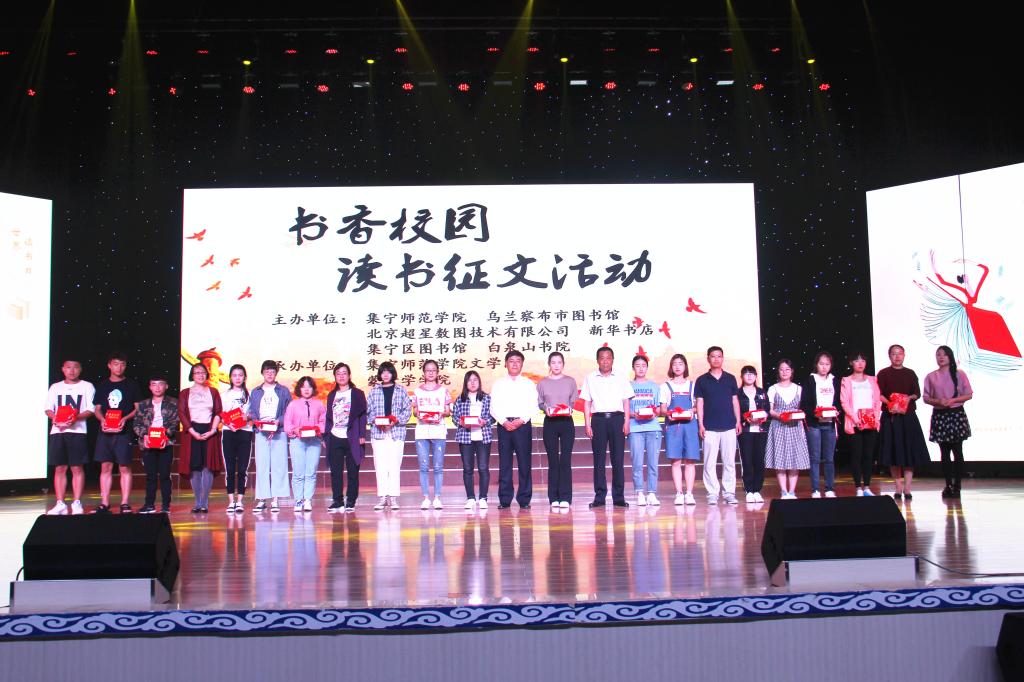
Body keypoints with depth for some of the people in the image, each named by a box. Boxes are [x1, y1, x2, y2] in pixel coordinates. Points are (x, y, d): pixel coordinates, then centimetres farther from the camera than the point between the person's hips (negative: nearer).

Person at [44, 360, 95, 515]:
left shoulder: (87, 387, 8)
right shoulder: (55, 387, 17)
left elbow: (90, 410, 0)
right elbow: (48, 409, 12)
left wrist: (76, 418, -17)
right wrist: (55, 418, -9)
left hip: (77, 431, -3)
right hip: (57, 431, 3)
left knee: (77, 468, -4)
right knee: (59, 468, 2)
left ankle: (77, 503, 0)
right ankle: (60, 504, 6)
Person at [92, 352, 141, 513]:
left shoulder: (131, 385, 6)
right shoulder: (102, 385, 14)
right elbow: (97, 409, 14)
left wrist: (125, 419, -13)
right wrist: (102, 420, -6)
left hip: (124, 431, -3)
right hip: (105, 431, 3)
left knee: (124, 467, -4)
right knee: (105, 467, 3)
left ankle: (125, 504, -1)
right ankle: (104, 504, 7)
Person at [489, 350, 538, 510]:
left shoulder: (529, 384, 10)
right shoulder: (498, 384, 12)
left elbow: (533, 407, 3)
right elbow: (494, 407, 6)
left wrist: (521, 420, -11)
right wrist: (504, 421, -8)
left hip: (523, 424, -1)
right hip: (504, 425, 1)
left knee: (524, 463, -3)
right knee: (504, 463, 0)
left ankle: (524, 499, 2)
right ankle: (504, 500, 5)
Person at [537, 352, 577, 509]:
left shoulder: (570, 381, 7)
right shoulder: (542, 383, 7)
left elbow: (573, 402, 8)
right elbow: (539, 403, 7)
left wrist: (569, 409, -11)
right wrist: (546, 408, -12)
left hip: (567, 422, 0)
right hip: (550, 423, 0)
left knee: (566, 460, -4)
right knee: (553, 461, 0)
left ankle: (565, 497, -1)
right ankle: (554, 498, 4)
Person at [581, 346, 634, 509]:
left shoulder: (621, 378, 10)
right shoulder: (590, 378, 9)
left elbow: (626, 402, 9)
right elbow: (587, 403, 7)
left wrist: (626, 422, -1)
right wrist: (587, 425, 0)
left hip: (617, 418, 0)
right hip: (598, 419, 0)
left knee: (618, 458, -1)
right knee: (599, 459, 0)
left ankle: (619, 496, 4)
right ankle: (599, 496, 4)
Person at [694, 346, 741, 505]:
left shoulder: (730, 379, 10)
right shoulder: (702, 380, 5)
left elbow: (735, 401, 12)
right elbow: (699, 403, 4)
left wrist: (738, 421, 6)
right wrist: (700, 424, -3)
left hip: (729, 426, 2)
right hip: (710, 427, -1)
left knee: (729, 462, 2)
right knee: (710, 462, -2)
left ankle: (729, 492, 8)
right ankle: (712, 493, 3)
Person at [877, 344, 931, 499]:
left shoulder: (910, 373, 11)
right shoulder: (883, 374, 4)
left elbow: (917, 393, 8)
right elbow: (879, 395, -2)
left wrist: (910, 398, -12)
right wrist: (890, 404, -18)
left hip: (908, 417, 2)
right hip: (890, 417, -2)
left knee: (910, 452, -3)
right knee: (894, 452, 0)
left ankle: (907, 488, -1)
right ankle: (898, 487, 8)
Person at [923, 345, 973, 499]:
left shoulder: (959, 374, 2)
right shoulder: (931, 377, 6)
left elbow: (968, 394, 1)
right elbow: (926, 397, 5)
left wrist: (953, 400, -14)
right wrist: (938, 401, -14)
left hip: (957, 414, -2)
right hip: (939, 416, 2)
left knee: (957, 451, -3)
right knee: (944, 453, 4)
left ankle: (957, 486, 1)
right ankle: (948, 485, 9)